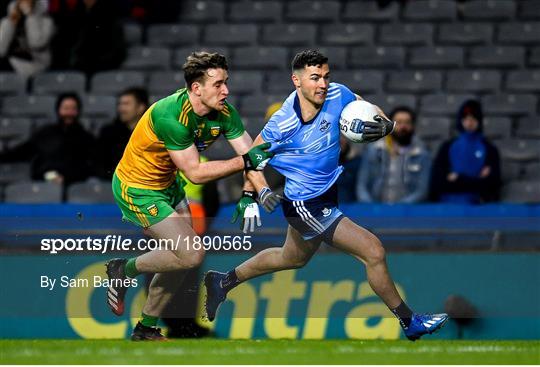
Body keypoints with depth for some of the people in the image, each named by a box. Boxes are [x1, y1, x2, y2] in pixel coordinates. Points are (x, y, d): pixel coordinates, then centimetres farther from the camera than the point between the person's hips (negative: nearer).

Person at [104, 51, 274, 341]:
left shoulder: (223, 113, -12)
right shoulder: (170, 116, -34)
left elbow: (252, 156, -11)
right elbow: (194, 172, -32)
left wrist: (250, 196, -27)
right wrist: (243, 161, -36)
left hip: (167, 185, 8)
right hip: (136, 188, -8)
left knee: (181, 259, 11)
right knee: (191, 254, -16)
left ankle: (145, 329, 26)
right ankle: (123, 272, 6)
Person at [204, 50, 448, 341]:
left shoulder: (337, 95, -14)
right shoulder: (283, 123, -26)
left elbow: (370, 111, 1)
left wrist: (384, 125, -21)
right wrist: (261, 191, -23)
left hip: (328, 190, 8)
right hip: (306, 205, -8)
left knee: (293, 259, 31)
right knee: (374, 252, -13)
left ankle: (224, 281, 51)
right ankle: (409, 323, 4)